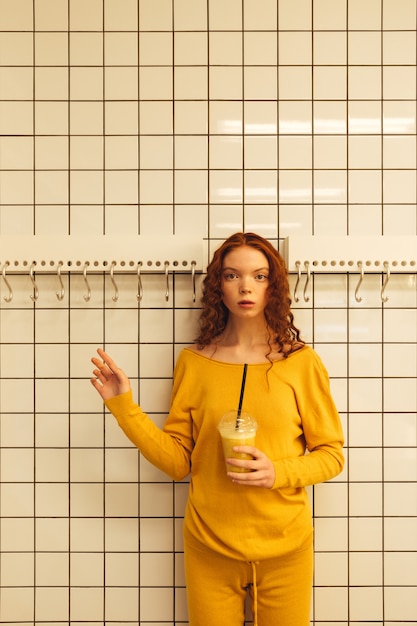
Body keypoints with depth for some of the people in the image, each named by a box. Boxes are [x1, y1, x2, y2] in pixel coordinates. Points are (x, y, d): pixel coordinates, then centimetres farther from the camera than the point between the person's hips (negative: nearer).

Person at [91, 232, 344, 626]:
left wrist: (278, 472, -18)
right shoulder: (193, 362, -3)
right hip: (209, 548, 1)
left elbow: (331, 454, -1)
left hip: (284, 548, 0)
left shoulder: (301, 361, -7)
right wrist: (123, 405, -9)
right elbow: (177, 461, -2)